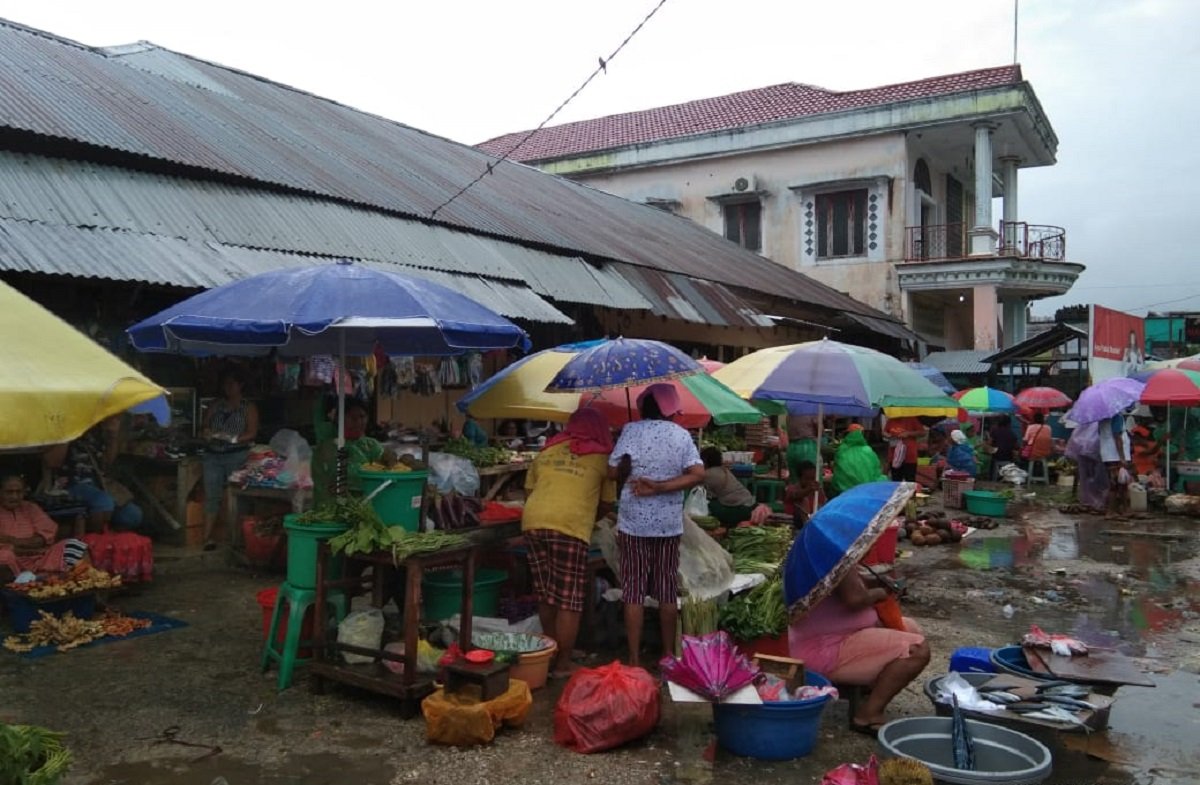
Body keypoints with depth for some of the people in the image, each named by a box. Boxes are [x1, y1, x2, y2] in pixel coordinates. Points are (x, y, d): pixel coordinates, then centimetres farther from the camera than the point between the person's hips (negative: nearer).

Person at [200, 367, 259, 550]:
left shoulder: (248, 408, 6)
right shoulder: (215, 406, 17)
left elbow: (252, 433, -3)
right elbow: (204, 427, 15)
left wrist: (234, 439, -19)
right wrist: (205, 433, -8)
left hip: (237, 455, -3)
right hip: (213, 454, 3)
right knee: (211, 494, -2)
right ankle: (207, 536, -3)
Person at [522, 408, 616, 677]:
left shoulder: (547, 451, 21)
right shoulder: (601, 457, 12)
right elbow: (607, 505, 17)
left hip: (533, 522, 5)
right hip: (569, 526, -5)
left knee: (546, 595, 17)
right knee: (569, 601, 3)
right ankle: (563, 664, 8)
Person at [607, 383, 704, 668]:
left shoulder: (632, 430, -6)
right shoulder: (682, 435, 2)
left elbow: (612, 471, -9)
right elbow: (698, 475, -8)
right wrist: (659, 488, -11)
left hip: (634, 521, -2)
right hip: (670, 523, 2)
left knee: (634, 590, 4)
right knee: (668, 590, 12)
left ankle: (634, 659, 7)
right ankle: (669, 654, 21)